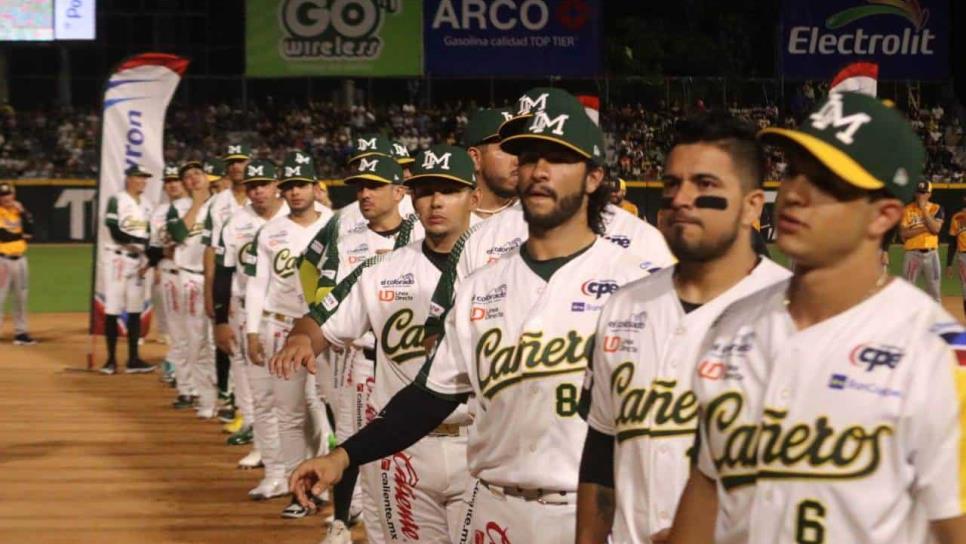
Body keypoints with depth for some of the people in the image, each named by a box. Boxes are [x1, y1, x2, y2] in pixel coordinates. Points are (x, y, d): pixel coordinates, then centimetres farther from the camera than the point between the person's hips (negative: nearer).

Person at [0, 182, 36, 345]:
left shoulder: (19, 211, 10)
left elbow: (30, 231, -1)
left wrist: (23, 213, -10)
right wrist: (21, 234, -7)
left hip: (20, 259, 6)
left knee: (21, 297, 11)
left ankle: (20, 332, 19)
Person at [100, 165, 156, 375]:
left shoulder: (146, 205, 12)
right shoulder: (116, 201, -8)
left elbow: (150, 235, 12)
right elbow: (116, 233, -16)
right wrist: (141, 241, -19)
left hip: (138, 260, 6)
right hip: (118, 258, -6)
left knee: (135, 310, 7)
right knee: (112, 310, -4)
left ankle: (133, 359, 10)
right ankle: (111, 359, 2)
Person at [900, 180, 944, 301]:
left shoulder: (936, 209, 5)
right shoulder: (907, 209, 1)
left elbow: (935, 229, -12)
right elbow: (903, 233, -9)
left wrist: (924, 210, -13)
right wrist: (924, 229, -14)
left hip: (931, 253, 1)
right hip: (912, 253, -1)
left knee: (934, 290, 4)